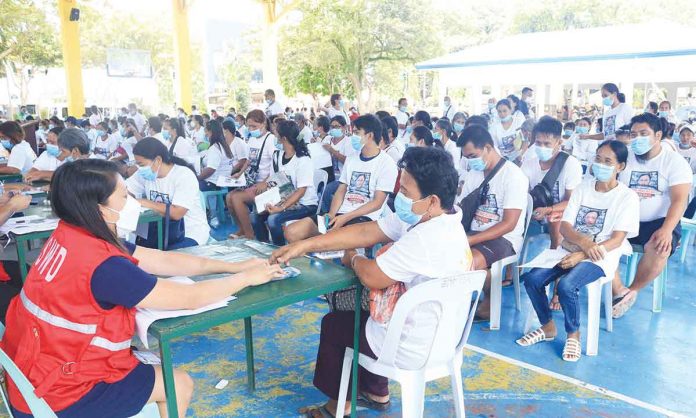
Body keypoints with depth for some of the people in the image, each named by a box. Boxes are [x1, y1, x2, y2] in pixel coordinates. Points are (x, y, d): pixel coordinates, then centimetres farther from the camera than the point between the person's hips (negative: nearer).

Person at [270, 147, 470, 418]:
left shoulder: (424, 239, -34)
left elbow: (372, 277, -25)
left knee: (333, 324, 13)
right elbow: (366, 232, -4)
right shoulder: (437, 220, -4)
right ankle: (376, 393, 37)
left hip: (414, 348, -8)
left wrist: (353, 259, -1)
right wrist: (305, 246, -7)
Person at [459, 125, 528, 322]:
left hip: (504, 239, -6)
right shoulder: (474, 173, 10)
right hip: (474, 235, 6)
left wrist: (470, 240, -25)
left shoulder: (513, 176, -12)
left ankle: (491, 298, -4)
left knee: (468, 262, -35)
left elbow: (509, 224, -17)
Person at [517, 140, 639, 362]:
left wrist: (582, 255, -24)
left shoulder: (627, 196, -4)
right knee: (532, 278, -17)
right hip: (572, 250, 5)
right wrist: (584, 242, -21)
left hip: (600, 257, -5)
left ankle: (573, 335, -4)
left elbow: (617, 239, -12)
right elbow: (564, 227, 1)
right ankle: (548, 327, 6)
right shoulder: (583, 188, 8)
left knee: (566, 285, -31)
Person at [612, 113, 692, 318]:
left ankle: (632, 291, -7)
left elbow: (679, 200, -12)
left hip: (659, 222, -2)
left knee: (658, 249, -34)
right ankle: (619, 291, -14)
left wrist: (666, 230, -28)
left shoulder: (675, 162, -1)